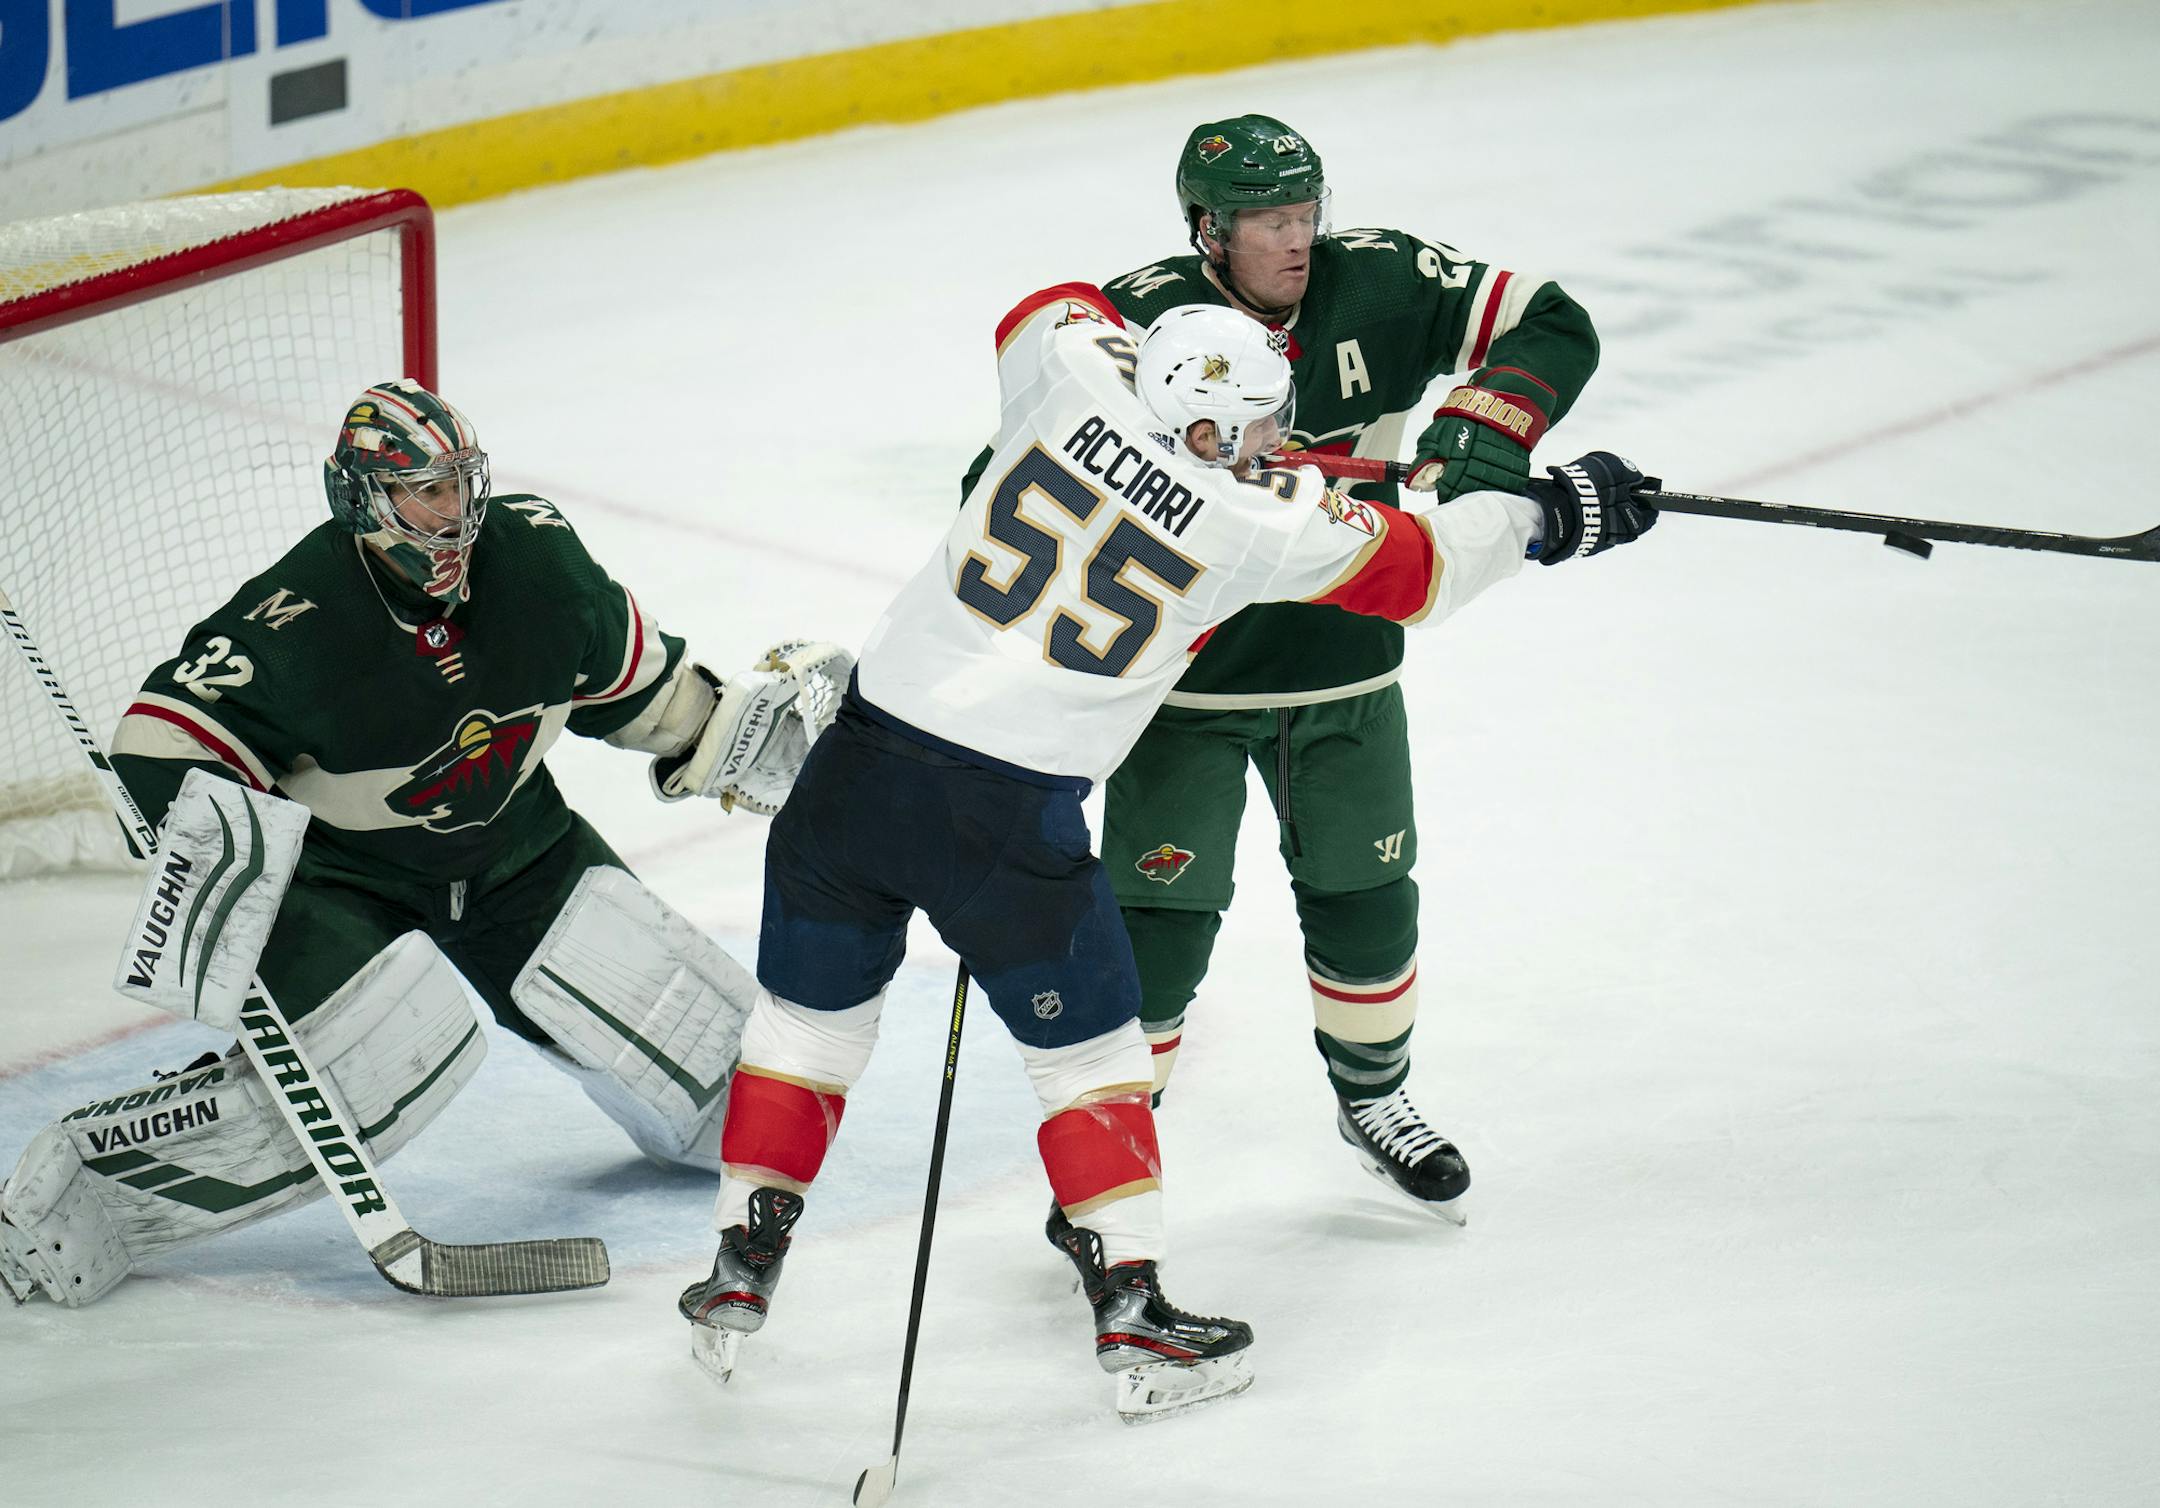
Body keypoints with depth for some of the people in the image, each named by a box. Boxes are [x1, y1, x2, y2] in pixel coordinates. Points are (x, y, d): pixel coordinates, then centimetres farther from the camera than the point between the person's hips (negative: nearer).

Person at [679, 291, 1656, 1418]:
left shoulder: (1079, 377, 0)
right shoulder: (1258, 526, -6)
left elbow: (1056, 308, 25)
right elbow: (1414, 567, 8)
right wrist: (1553, 516, 22)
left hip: (869, 737, 4)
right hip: (1012, 808, -4)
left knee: (809, 1012, 19)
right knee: (1085, 1047, 11)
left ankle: (740, 1271, 24)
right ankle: (1131, 1316, 12)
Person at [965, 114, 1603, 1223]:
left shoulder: (1380, 282, -9)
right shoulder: (1142, 319, -19)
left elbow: (1553, 329, -6)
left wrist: (1478, 430, -22)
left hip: (1343, 662, 4)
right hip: (1182, 673, -4)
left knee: (1365, 896, 16)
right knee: (1159, 918, -7)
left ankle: (1372, 1097, 40)